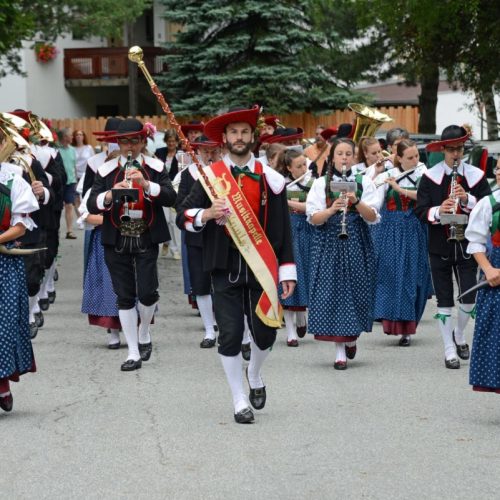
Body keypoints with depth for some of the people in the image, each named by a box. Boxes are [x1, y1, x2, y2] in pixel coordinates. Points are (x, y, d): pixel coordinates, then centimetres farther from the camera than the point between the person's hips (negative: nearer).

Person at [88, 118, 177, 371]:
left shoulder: (155, 168, 0)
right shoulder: (106, 170, 1)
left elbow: (170, 198, -12)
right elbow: (92, 205, -6)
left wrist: (146, 184, -27)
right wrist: (110, 195, -25)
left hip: (146, 239, -1)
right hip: (116, 242, 1)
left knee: (147, 292, -8)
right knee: (125, 296, 3)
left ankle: (144, 334, 23)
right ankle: (133, 353, 11)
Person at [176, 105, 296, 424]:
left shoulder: (270, 179, 3)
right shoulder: (210, 176, 2)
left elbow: (283, 228, 4)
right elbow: (183, 217, 3)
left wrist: (287, 271, 0)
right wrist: (207, 214, -18)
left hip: (262, 267, 1)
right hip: (226, 268, -1)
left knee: (266, 331, 2)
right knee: (231, 334, -1)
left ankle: (255, 375, 34)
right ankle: (240, 401, 12)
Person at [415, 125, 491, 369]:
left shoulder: (476, 175, -1)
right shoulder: (430, 176, -3)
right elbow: (420, 211, -6)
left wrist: (467, 199, -20)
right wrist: (438, 211, -26)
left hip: (467, 245, 1)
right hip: (440, 246, -1)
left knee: (469, 298, -3)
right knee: (444, 300, 4)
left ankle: (459, 335, 26)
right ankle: (450, 351, 12)